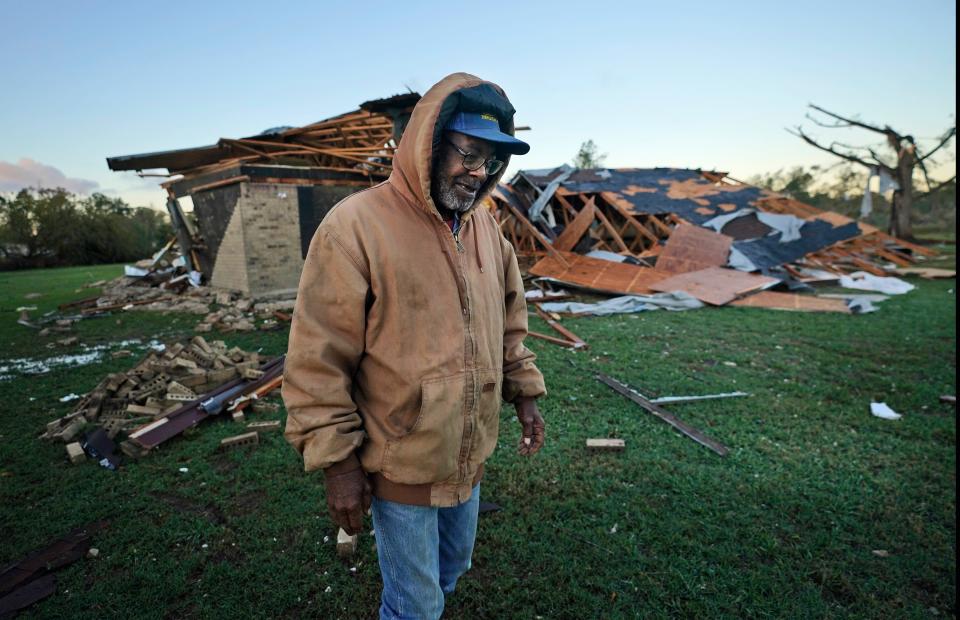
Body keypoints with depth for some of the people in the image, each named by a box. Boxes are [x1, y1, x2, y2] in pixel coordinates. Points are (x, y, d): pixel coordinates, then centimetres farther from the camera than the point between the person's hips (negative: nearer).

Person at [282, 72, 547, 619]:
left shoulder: (486, 226, 1)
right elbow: (317, 361, -19)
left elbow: (510, 321, 12)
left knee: (452, 569, 29)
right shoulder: (357, 226, -21)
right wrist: (338, 462, -15)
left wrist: (524, 391, 10)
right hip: (401, 467, -6)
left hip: (470, 457, 7)